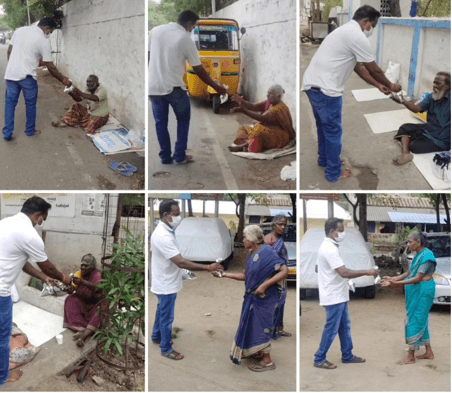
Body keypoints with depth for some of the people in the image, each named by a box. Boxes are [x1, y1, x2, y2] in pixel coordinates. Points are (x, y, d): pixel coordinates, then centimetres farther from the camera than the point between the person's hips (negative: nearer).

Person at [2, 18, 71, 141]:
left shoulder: (19, 30, 5)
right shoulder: (43, 41, -10)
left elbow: (9, 51, 11)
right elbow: (50, 67, -6)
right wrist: (63, 80, 5)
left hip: (11, 74, 5)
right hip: (27, 76, -5)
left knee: (10, 102, 13)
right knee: (30, 104, 14)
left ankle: (7, 133, 12)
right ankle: (30, 131, 26)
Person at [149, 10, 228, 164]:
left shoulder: (156, 30, 5)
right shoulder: (185, 39, -7)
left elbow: (147, 56, 11)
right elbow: (199, 70, -3)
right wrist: (217, 87, 6)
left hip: (153, 87, 4)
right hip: (174, 87, -4)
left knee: (160, 122, 14)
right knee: (183, 119, 16)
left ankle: (165, 156, 17)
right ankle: (180, 156, 14)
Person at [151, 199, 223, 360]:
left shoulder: (165, 231, 2)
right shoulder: (163, 236, -32)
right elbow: (180, 262, -35)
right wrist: (208, 267, -34)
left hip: (165, 282, 10)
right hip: (166, 285, -10)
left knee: (162, 311, 26)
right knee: (167, 317, 6)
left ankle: (156, 336, 45)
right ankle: (166, 349, 21)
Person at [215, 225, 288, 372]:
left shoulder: (267, 252, -20)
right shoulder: (252, 254, 6)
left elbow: (284, 271, -25)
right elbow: (247, 276, 10)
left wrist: (264, 285, -26)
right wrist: (228, 275, 6)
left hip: (263, 298, -8)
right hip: (253, 297, 8)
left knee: (260, 327, 1)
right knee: (252, 326, 18)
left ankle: (267, 361, 13)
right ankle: (259, 353, 34)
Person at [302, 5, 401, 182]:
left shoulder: (346, 31, 21)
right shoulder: (357, 36, -12)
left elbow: (359, 67, 25)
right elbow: (374, 69, -4)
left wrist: (378, 85, 25)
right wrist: (390, 86, 12)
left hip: (312, 84, 10)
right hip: (325, 88, -10)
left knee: (324, 126, 25)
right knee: (333, 131, 3)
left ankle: (324, 159, 42)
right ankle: (334, 173, 14)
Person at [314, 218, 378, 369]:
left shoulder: (326, 246, 11)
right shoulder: (330, 249, -23)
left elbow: (317, 268, 22)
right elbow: (344, 273, -29)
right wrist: (367, 272, -22)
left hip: (338, 295, 10)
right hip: (334, 297, -10)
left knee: (344, 326, 17)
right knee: (331, 329, -1)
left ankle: (347, 356, 27)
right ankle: (319, 359, 8)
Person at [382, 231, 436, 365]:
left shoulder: (426, 255, -19)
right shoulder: (418, 255, 11)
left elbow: (417, 278, -22)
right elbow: (409, 273, 15)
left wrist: (396, 283, -24)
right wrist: (393, 279, 6)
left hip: (423, 291, -10)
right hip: (415, 291, 10)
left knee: (415, 321, -5)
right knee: (421, 321, 15)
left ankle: (411, 356, 2)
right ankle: (429, 352, 25)